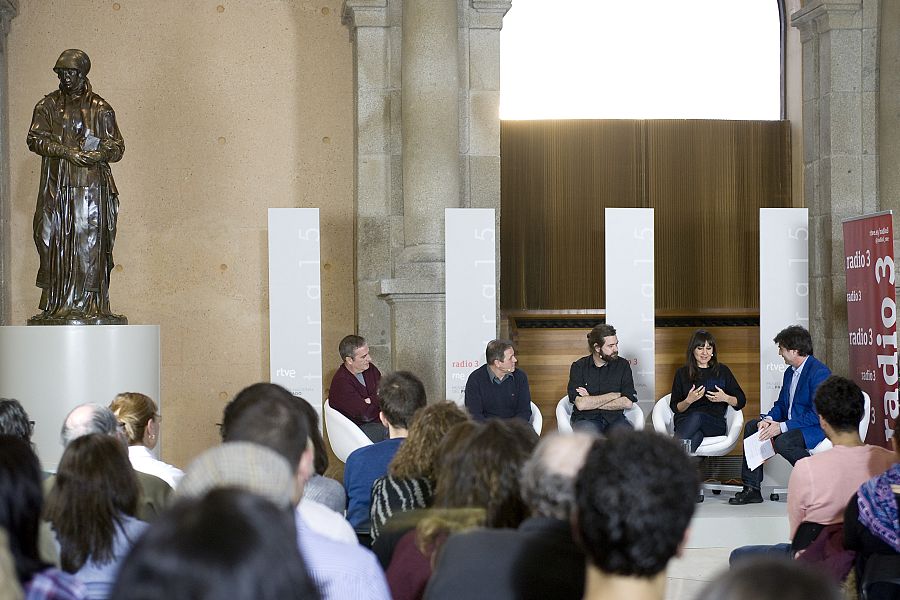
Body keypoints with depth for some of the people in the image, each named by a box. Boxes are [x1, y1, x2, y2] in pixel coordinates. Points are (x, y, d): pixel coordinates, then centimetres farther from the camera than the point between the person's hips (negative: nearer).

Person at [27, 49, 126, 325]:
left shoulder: (100, 108, 8)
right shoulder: (48, 106, 11)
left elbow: (117, 147, 6)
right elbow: (35, 138, -2)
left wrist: (100, 152, -16)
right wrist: (66, 151, -15)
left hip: (91, 187, -1)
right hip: (56, 187, 2)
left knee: (90, 245, -6)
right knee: (52, 242, -1)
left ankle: (88, 304, -4)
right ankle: (54, 304, 3)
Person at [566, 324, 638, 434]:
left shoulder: (622, 365, 7)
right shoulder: (578, 367, 2)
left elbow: (627, 402, -4)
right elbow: (580, 404, -11)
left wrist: (592, 402, -7)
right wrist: (613, 396, -5)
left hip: (614, 418, 1)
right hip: (586, 419, -1)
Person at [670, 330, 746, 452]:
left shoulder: (722, 371, 17)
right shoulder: (682, 373, 16)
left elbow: (741, 401, 16)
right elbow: (675, 407, 12)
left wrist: (725, 398, -5)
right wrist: (688, 401, -10)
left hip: (714, 423, 0)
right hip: (686, 420, 1)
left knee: (697, 417, -38)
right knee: (696, 436, -39)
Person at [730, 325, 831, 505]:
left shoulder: (819, 372, -18)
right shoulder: (790, 372, 13)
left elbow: (817, 414, -24)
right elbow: (781, 404, 18)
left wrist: (782, 427, -25)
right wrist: (768, 419, -6)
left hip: (817, 429, -10)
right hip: (792, 425, 10)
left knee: (783, 442, -34)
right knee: (751, 426, 5)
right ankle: (751, 489, 2)